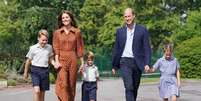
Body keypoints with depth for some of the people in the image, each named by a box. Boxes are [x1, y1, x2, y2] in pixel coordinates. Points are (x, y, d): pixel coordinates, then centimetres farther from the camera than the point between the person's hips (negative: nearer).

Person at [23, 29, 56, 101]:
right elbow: (28, 61, 6)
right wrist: (25, 73, 12)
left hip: (45, 71, 4)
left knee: (42, 92, 10)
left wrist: (55, 64, -5)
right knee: (37, 90, -19)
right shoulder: (33, 48, -4)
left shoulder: (49, 47, 5)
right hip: (35, 71, -3)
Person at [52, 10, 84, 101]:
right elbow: (56, 48, 1)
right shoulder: (57, 32, 7)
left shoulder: (77, 32, 6)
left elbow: (79, 48, 7)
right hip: (61, 60, 0)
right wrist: (57, 61, -10)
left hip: (73, 60, 1)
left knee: (72, 84, 5)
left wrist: (82, 62, 4)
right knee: (63, 84, -13)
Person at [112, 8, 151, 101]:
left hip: (137, 63, 1)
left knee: (135, 88, 10)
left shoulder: (142, 30, 3)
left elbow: (147, 48, 0)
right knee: (129, 87, -14)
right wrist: (114, 65, 12)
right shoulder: (120, 31, 9)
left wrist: (147, 63, -11)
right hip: (125, 62, 0)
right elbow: (116, 49, 12)